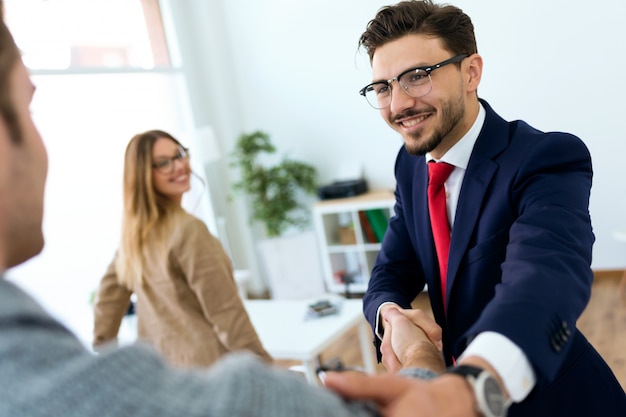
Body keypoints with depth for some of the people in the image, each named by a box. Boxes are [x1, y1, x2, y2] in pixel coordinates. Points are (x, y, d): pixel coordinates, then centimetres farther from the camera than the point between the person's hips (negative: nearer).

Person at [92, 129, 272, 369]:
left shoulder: (136, 230, 5)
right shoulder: (187, 230, -19)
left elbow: (110, 292, 14)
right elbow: (225, 311, -19)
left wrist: (103, 346, 21)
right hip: (210, 366, -8)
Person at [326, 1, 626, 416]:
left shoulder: (549, 160, -24)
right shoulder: (410, 165, -4)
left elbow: (549, 270, -43)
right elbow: (392, 273, -3)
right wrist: (390, 314, -28)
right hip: (453, 371, 5)